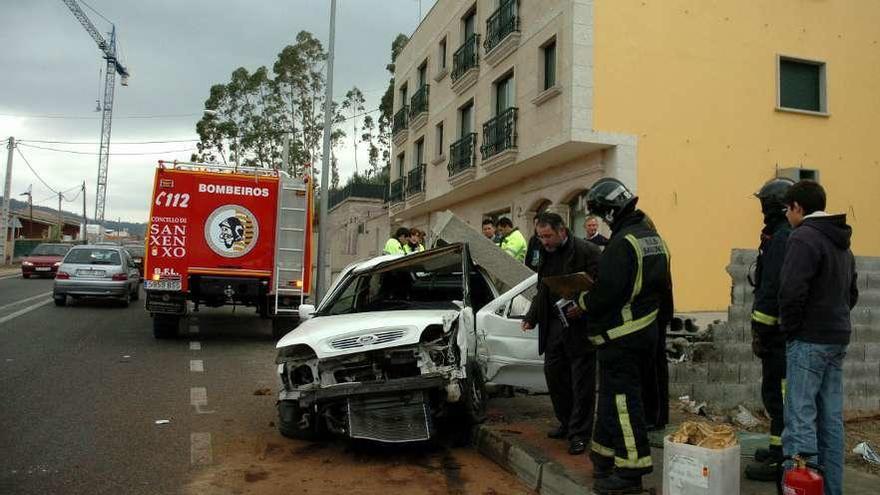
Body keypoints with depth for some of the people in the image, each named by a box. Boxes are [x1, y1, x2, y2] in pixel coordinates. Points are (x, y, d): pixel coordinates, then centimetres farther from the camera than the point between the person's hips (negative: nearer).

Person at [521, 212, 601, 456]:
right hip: (554, 324, 7)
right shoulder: (546, 254, 12)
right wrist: (531, 317, 9)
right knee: (553, 372, 12)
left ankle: (579, 433, 11)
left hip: (580, 328, -7)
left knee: (581, 381, 1)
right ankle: (566, 423, 28)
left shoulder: (587, 251, -12)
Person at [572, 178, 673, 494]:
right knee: (614, 395, 18)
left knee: (620, 400, -2)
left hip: (621, 336, -10)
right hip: (647, 333, 10)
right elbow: (663, 288, 19)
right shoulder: (654, 238, 13)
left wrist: (582, 302, -6)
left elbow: (607, 293, -24)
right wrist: (661, 321, 26)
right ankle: (606, 457, 29)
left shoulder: (622, 242, -19)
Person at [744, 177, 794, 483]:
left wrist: (760, 329, -18)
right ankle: (783, 448, 28)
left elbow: (772, 287, -21)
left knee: (776, 392, -4)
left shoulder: (781, 237, -17)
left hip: (779, 328, -10)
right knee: (784, 391, 17)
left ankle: (781, 459, 2)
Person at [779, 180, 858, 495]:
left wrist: (789, 328, -11)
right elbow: (852, 293, 22)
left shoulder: (804, 237, -13)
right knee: (831, 419, 13)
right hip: (838, 339, 9)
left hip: (809, 340, -9)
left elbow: (792, 291, -23)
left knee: (800, 418, -6)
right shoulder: (842, 243, 16)